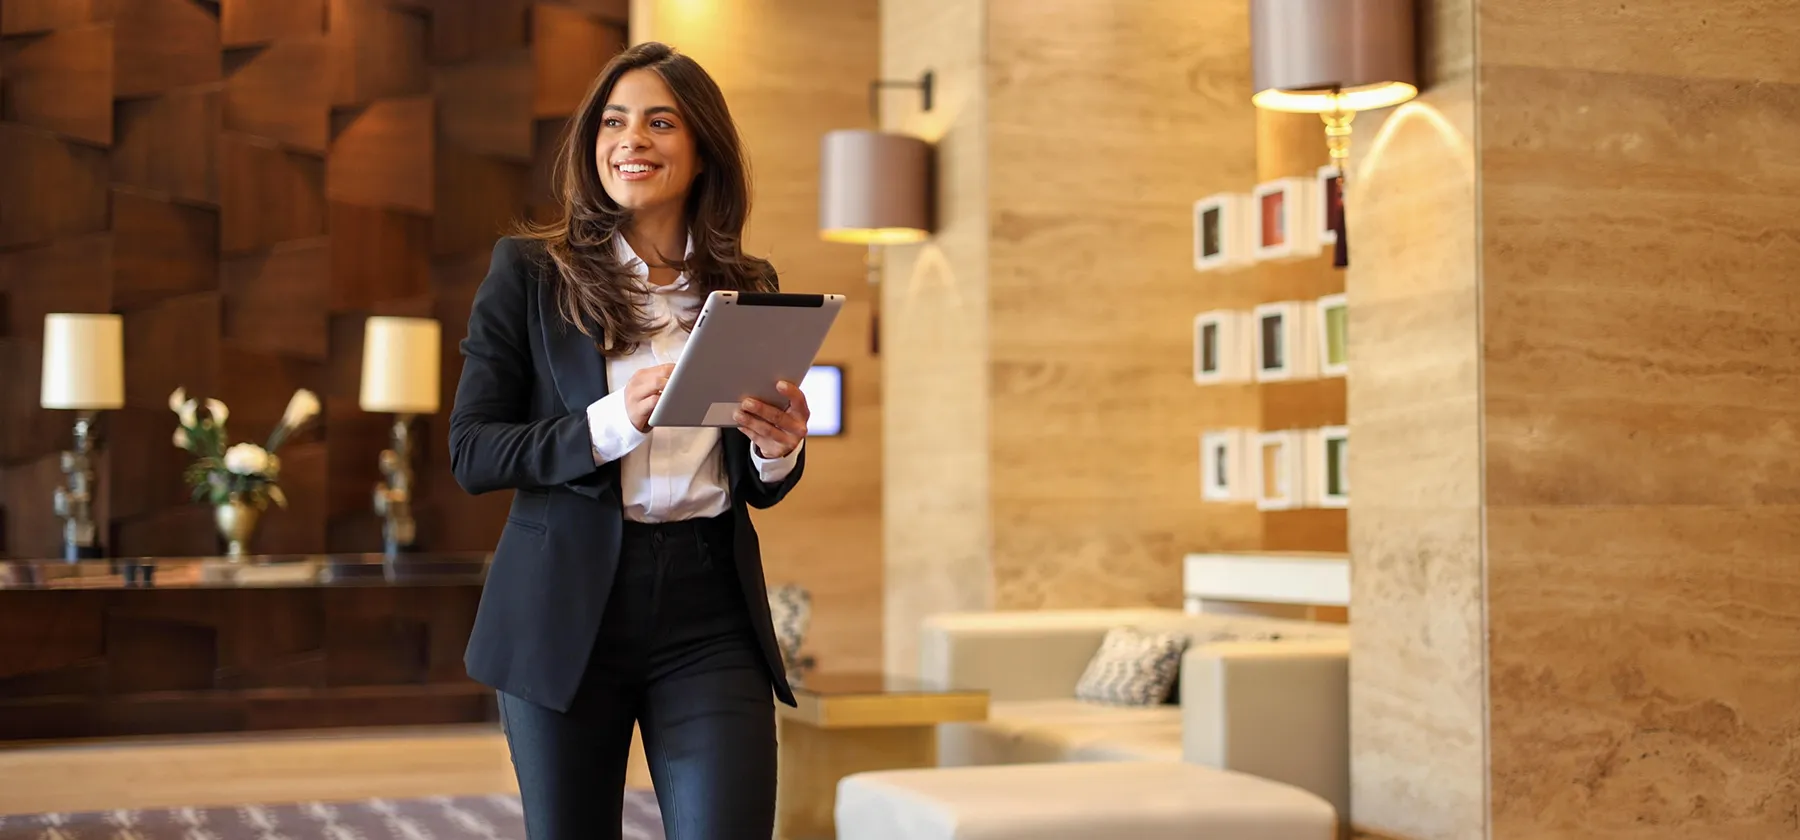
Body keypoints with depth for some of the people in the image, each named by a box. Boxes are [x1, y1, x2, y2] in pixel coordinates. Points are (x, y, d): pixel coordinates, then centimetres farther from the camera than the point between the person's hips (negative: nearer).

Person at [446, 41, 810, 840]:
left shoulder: (748, 286, 8)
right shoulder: (528, 270, 0)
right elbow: (470, 453, -6)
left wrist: (779, 449, -9)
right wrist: (614, 422, -20)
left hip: (712, 616, 2)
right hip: (565, 614, -1)